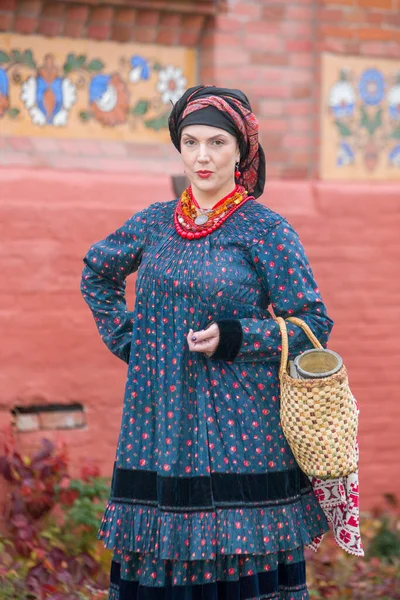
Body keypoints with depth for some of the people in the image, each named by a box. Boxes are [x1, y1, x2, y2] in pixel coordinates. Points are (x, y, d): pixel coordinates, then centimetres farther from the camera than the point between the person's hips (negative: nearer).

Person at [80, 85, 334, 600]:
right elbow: (97, 272, 27)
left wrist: (232, 338, -16)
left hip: (239, 429, -4)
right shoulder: (154, 223, 9)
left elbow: (314, 325, -4)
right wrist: (127, 338, 14)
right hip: (159, 423, 4)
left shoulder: (266, 230, -3)